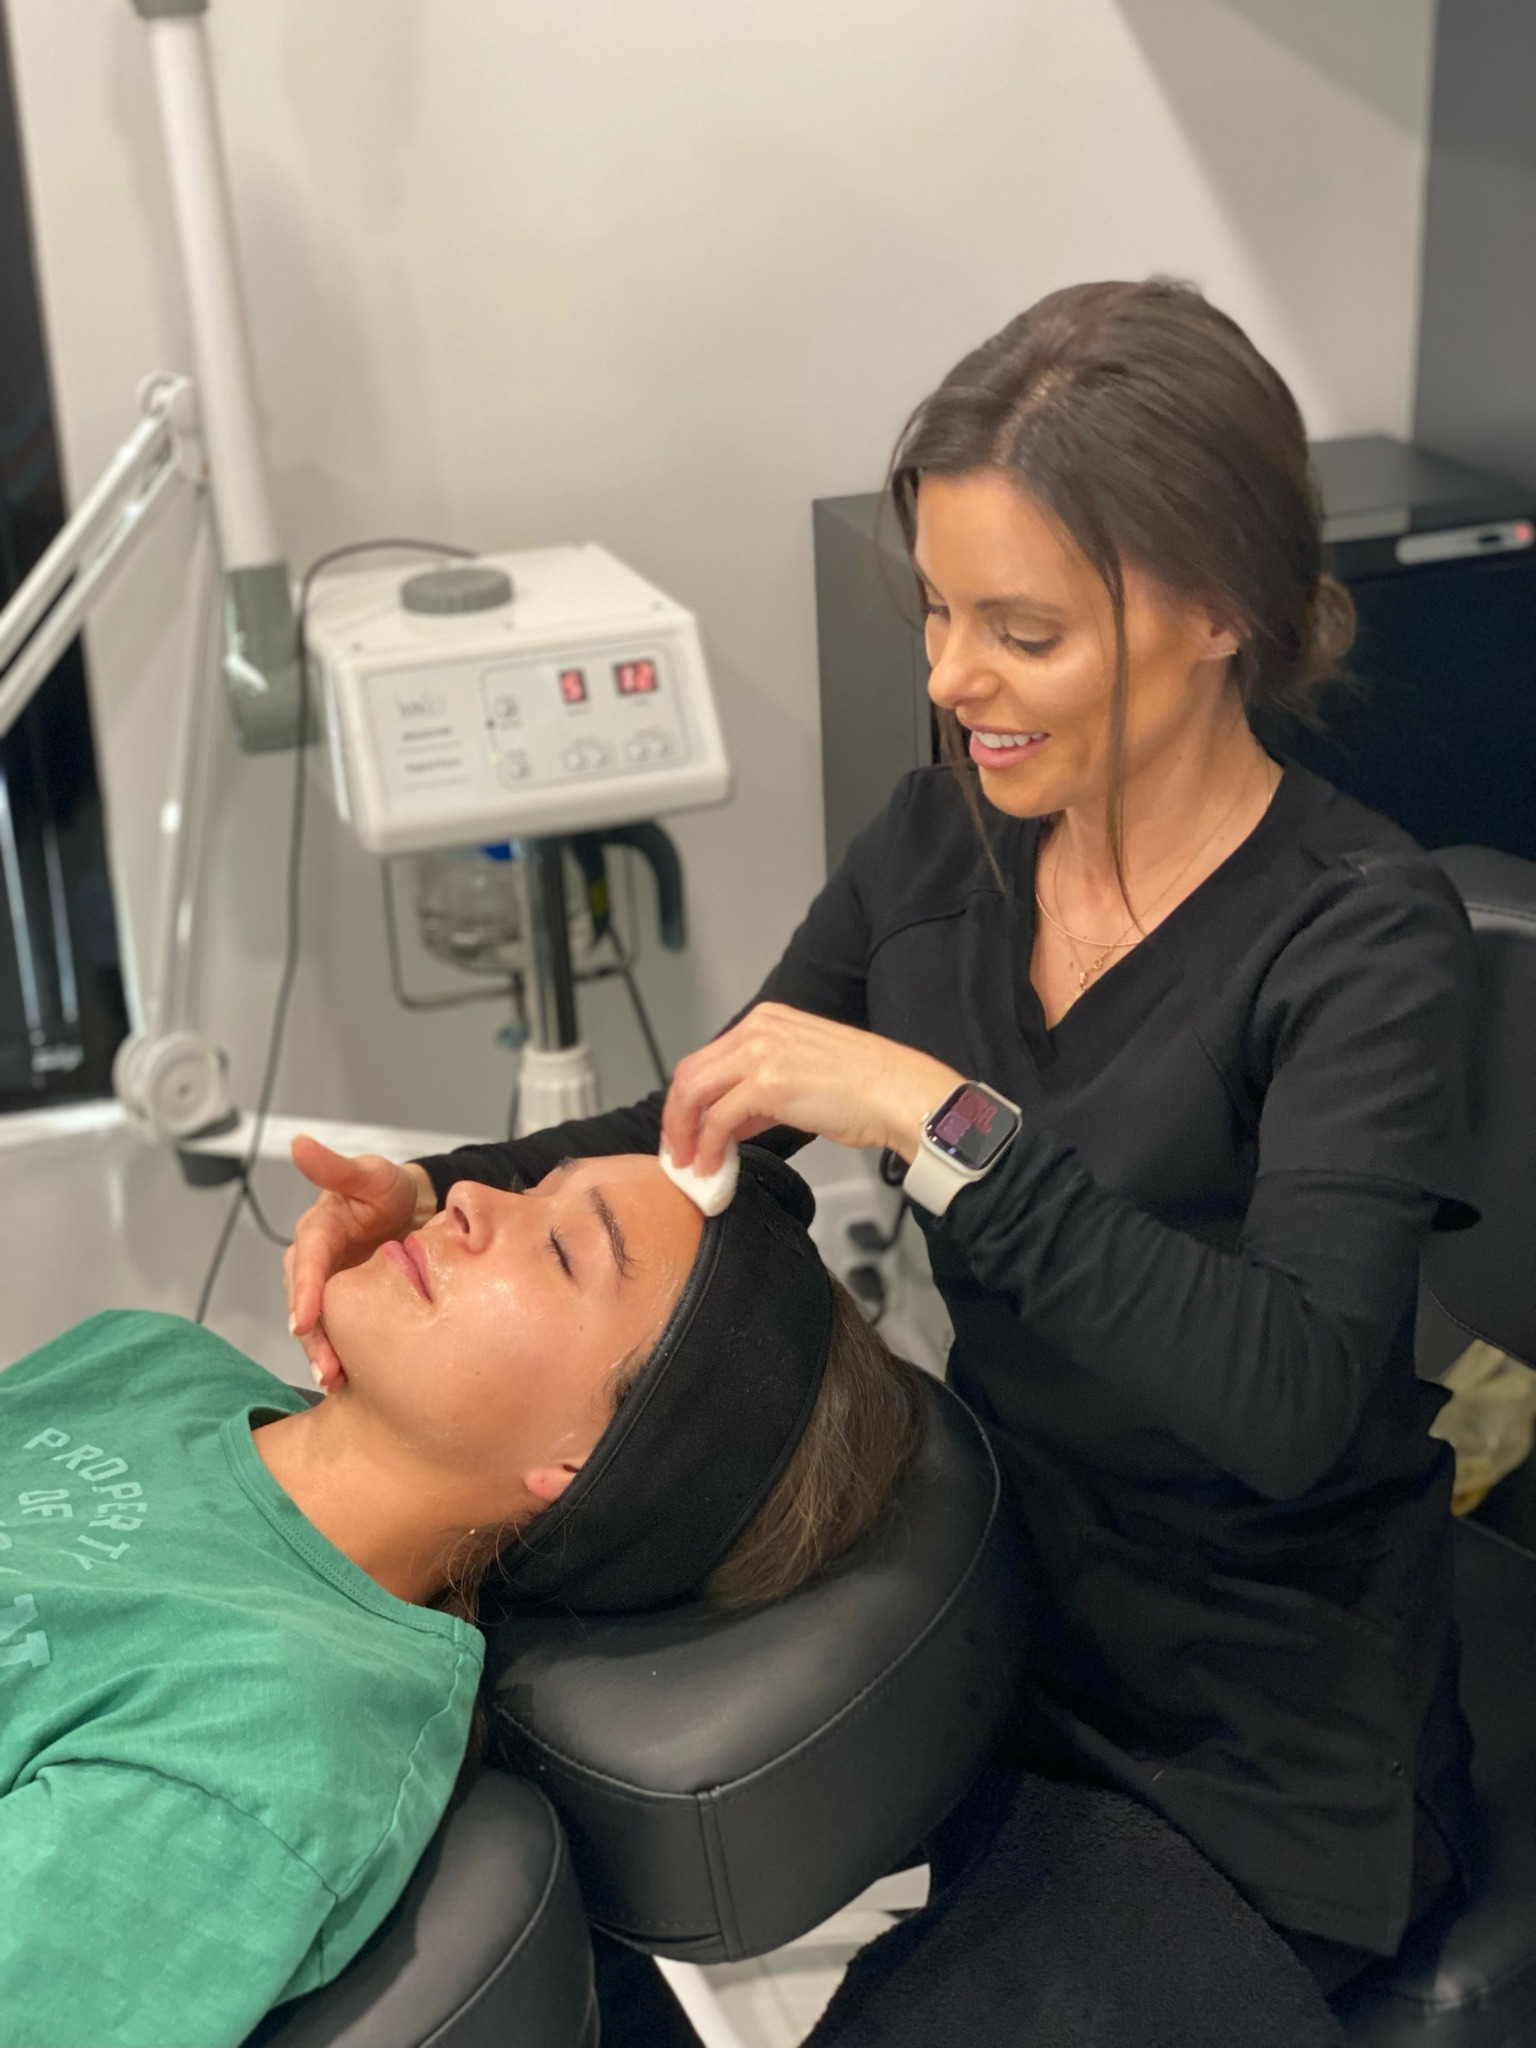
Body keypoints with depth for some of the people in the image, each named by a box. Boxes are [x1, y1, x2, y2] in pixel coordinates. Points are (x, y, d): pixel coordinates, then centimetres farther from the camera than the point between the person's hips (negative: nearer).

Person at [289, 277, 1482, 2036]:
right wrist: (440, 1195, -11)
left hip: (1255, 1770, -5)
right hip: (990, 1620, 5)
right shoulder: (944, 840, -4)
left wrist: (943, 1118, -36)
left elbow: (1290, 1399, -34)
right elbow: (700, 1133, 6)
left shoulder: (1361, 937, -21)